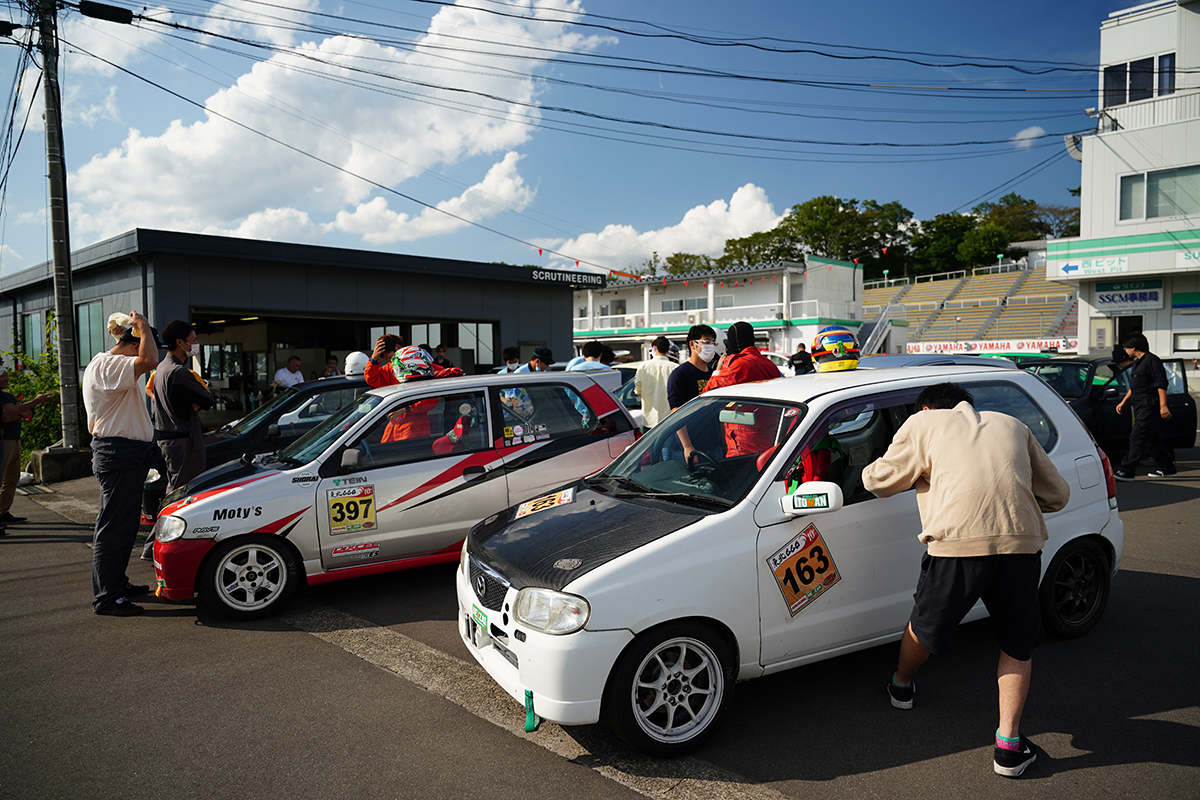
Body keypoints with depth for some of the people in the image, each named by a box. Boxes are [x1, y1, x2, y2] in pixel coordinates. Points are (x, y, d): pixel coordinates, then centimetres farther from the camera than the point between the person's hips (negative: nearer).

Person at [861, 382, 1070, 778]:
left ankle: (901, 684, 46)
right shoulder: (1010, 424, 26)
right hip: (1021, 542, 3)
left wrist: (870, 470, 41)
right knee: (1018, 645, 22)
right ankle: (1009, 743, 18)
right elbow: (1057, 495, 26)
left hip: (958, 542, -3)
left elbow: (878, 481, 19)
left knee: (926, 626, 22)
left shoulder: (923, 423, 16)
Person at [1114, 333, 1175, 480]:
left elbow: (1161, 384, -18)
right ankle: (1167, 468, 25)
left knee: (1137, 438, -12)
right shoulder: (1137, 362, 19)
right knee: (1152, 440, 14)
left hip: (1149, 408, -10)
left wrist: (1163, 406, -24)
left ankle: (1127, 471, -14)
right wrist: (1123, 402, 29)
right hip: (1141, 408, 10)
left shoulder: (1151, 360, -12)